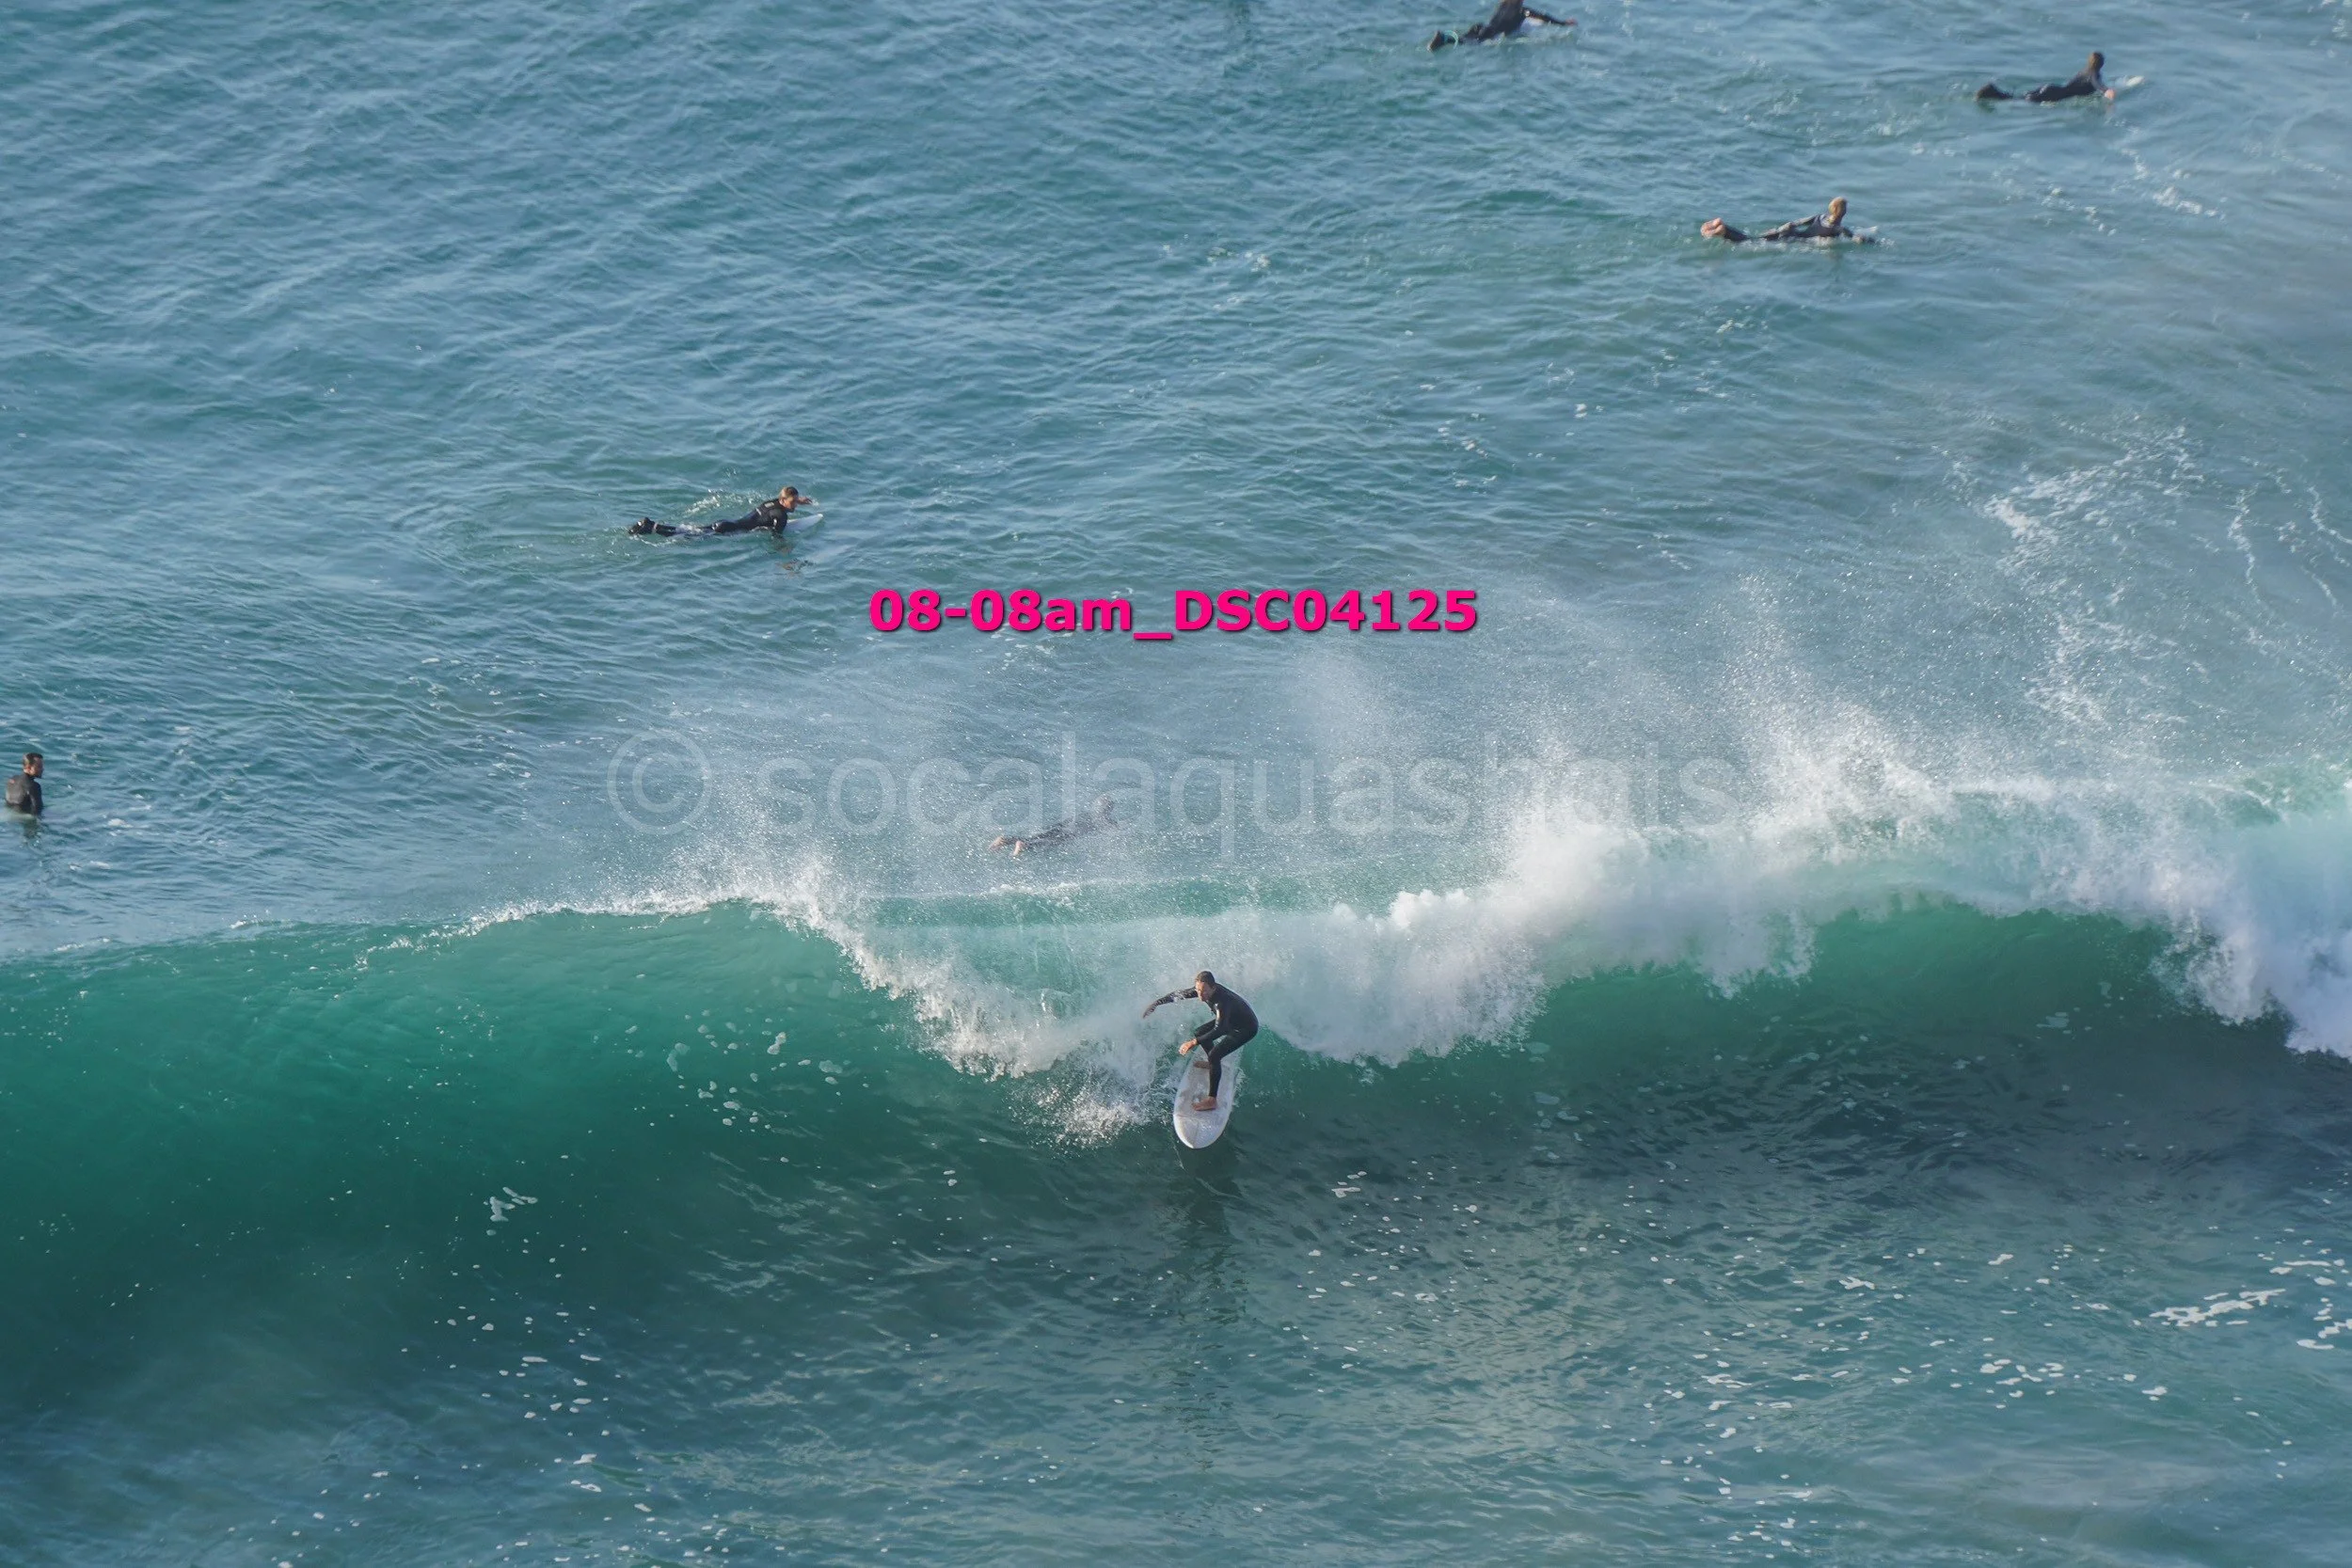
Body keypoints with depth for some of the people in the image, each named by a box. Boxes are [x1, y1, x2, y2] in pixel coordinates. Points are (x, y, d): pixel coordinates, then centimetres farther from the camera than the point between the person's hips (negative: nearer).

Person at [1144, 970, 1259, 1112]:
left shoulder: (1222, 1001, -40)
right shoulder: (1202, 989, -16)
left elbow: (1219, 1030, -47)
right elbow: (1178, 995, -1)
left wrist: (1194, 1042, -50)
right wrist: (1155, 1004, 4)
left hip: (1247, 1028, -9)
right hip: (1229, 1021, 9)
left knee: (1214, 1055, -21)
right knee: (1199, 1033, 20)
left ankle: (1212, 1101, -19)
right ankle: (1212, 1063, 45)